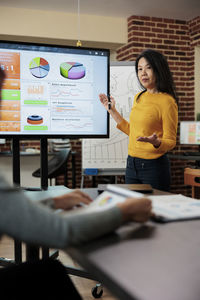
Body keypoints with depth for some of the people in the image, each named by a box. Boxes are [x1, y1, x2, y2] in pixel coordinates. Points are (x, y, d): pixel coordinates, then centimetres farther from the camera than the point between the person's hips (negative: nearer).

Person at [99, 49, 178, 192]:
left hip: (154, 166, -6)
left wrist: (156, 142, -31)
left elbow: (171, 142, -10)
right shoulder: (138, 97, 8)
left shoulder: (167, 101, -13)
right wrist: (112, 111, 17)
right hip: (131, 164, 7)